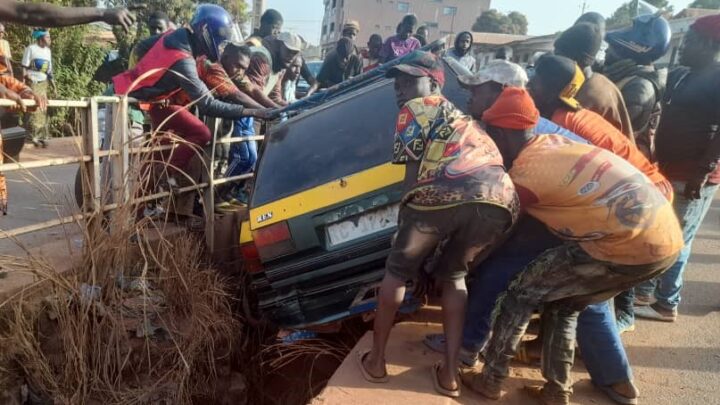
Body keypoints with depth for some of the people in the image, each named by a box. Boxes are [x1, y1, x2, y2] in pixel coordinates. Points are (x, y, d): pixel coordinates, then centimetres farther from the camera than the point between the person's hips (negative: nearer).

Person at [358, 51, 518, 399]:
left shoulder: (416, 108, 21)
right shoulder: (463, 121, 41)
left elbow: (413, 168, 10)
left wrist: (406, 213, 20)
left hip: (444, 195, -5)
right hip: (501, 201, 6)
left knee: (397, 272, 19)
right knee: (453, 276, 29)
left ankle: (375, 361, 28)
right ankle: (450, 372, 21)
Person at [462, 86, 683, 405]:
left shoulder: (524, 173, -10)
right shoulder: (553, 142, 12)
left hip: (630, 244, -8)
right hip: (666, 238, 8)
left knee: (523, 292, 3)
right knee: (563, 305, 21)